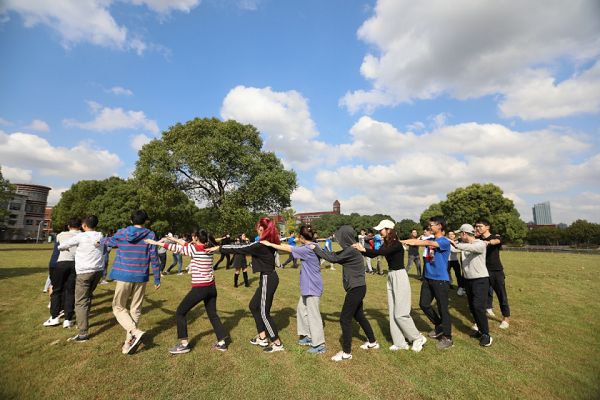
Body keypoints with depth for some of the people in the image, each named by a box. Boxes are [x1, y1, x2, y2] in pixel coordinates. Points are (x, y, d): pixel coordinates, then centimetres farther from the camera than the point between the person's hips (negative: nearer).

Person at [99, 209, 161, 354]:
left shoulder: (121, 234, 1)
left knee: (118, 307, 12)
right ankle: (128, 342, 16)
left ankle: (136, 331, -7)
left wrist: (100, 240, 46)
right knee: (136, 309, 13)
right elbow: (154, 258, -4)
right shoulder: (150, 235, -3)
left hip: (124, 276, 0)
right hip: (141, 277, 1)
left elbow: (108, 241, 22)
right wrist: (157, 279, 3)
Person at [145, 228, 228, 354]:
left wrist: (156, 243, 3)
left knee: (180, 313, 13)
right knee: (213, 315, 19)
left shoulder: (194, 249, -15)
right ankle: (222, 343, 23)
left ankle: (184, 344, 18)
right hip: (211, 287, 7)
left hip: (199, 289, -7)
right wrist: (175, 239, 21)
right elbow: (188, 245, 16)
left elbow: (176, 248, -6)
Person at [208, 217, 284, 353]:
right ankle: (262, 337, 31)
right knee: (253, 306, 20)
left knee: (264, 313, 4)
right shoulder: (269, 243, 5)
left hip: (268, 279, -10)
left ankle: (277, 343, 19)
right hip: (269, 277, 10)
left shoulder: (260, 245, -22)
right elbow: (247, 247, 18)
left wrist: (218, 248, -6)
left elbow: (240, 249, -16)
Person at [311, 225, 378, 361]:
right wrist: (318, 250, 9)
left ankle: (347, 352, 11)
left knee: (345, 319, -1)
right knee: (359, 316, 23)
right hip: (357, 288, 10)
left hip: (356, 289, -10)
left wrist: (316, 249, -6)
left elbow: (333, 259, -15)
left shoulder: (351, 251, -22)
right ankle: (373, 342, 40)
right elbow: (335, 255, 12)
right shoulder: (350, 249, 7)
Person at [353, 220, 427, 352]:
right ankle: (400, 343, 23)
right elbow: (373, 255, 3)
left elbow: (381, 252, -34)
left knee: (400, 314, -1)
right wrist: (361, 249, -9)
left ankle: (418, 338, 21)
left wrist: (363, 249, -36)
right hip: (391, 278, 9)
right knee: (393, 313, 11)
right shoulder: (386, 244, 7)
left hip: (400, 278, -8)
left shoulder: (397, 245, -19)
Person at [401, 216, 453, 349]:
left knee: (443, 308, 1)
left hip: (440, 280, -7)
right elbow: (417, 241, 1)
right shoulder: (431, 240, 10)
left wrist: (413, 242, -41)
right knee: (424, 304, 12)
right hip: (428, 278, 7)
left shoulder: (444, 241, -14)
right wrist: (398, 241, -11)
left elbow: (430, 243, -31)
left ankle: (447, 338, 16)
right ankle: (439, 326, 34)